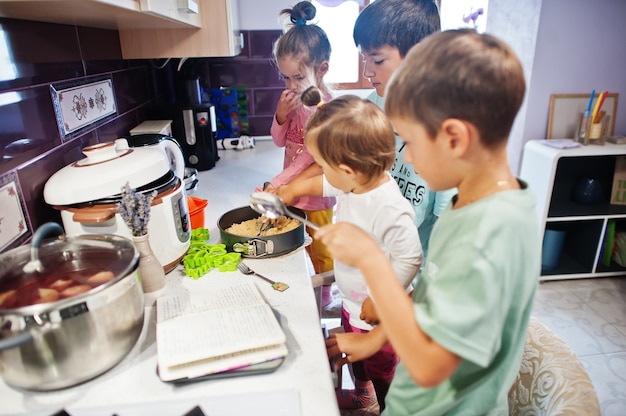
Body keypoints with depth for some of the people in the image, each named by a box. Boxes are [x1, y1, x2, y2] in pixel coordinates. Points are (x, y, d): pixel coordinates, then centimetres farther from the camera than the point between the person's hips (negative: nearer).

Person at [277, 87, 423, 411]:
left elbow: (409, 259, -31)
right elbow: (324, 184, 10)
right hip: (351, 302, 9)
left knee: (381, 372, 19)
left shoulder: (391, 210, -38)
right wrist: (294, 188, 21)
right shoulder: (355, 182, -11)